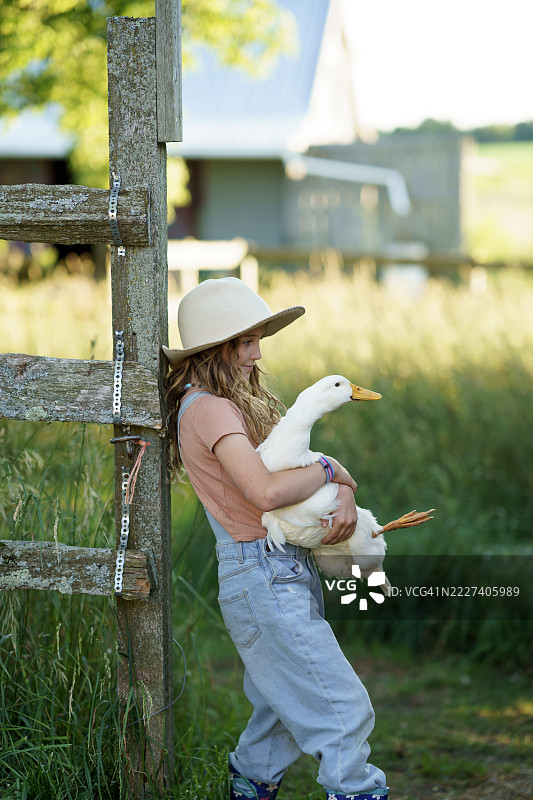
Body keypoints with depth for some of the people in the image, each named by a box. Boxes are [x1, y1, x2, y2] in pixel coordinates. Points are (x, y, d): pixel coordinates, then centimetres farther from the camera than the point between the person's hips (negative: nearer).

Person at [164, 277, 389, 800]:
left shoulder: (238, 404, 15)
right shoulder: (209, 409, -16)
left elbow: (299, 460, 13)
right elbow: (267, 491, -30)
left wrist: (345, 497, -7)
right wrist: (328, 471, -13)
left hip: (285, 574, 10)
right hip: (263, 576, -10)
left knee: (284, 709, 21)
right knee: (342, 709, -9)